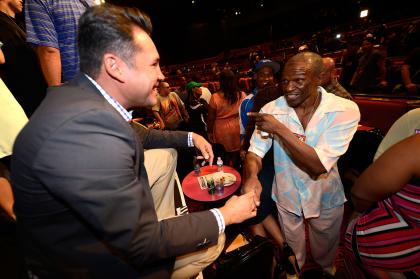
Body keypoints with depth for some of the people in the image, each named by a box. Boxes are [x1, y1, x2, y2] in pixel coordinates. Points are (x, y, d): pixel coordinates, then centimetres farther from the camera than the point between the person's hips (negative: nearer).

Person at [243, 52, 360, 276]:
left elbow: (319, 166, -30)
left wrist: (279, 129, -35)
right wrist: (251, 177, -38)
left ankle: (325, 271, 63)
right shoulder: (271, 110, -16)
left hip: (326, 198, 0)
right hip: (287, 197, 1)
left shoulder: (345, 110, -22)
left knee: (325, 253, 30)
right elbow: (255, 151, -17)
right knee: (292, 253, 27)